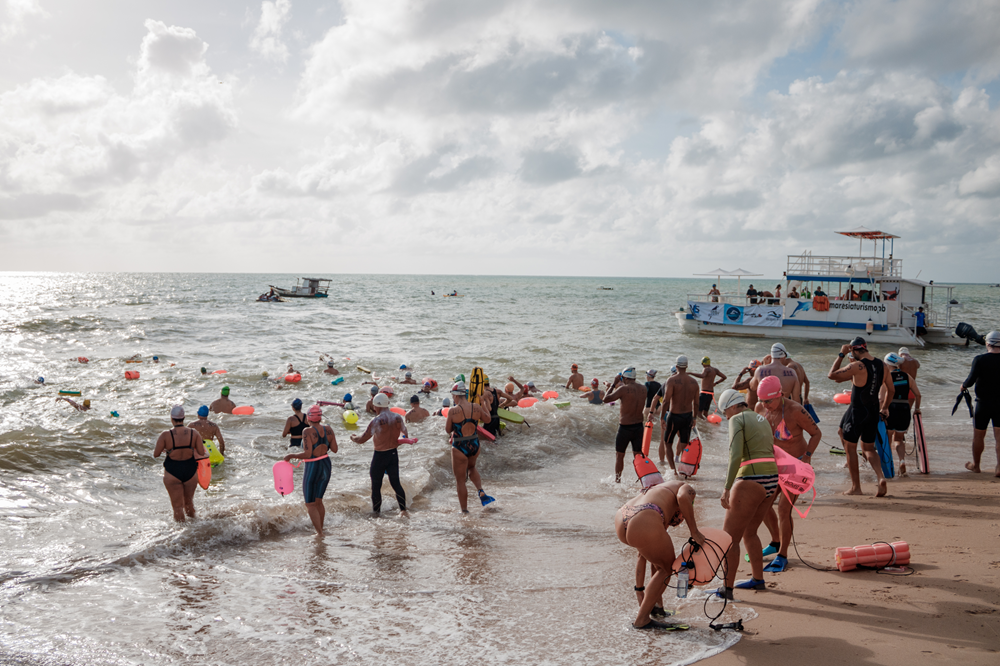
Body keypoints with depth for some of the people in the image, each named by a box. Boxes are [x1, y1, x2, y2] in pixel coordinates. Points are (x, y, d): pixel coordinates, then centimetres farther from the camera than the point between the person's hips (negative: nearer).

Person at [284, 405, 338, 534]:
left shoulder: (308, 432, -20)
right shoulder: (328, 430, -3)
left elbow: (307, 454, -26)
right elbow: (334, 450, 3)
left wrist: (292, 455, -11)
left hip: (312, 469, -6)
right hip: (326, 466, 6)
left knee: (310, 505, 7)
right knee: (318, 501, 22)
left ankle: (319, 533, 3)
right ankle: (320, 530, 29)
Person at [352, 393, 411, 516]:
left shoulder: (376, 421, -18)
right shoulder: (398, 418, -2)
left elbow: (362, 440, -12)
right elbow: (406, 436, 9)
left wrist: (353, 437, 9)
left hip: (380, 456, -5)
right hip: (394, 454, 5)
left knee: (376, 486, 8)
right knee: (396, 483, 12)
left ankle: (376, 511, 15)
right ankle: (403, 509, 5)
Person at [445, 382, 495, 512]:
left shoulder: (453, 411, -17)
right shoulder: (477, 408, -6)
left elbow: (448, 430, -6)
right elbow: (487, 418, 14)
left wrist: (446, 421, 13)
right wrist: (485, 406, 29)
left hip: (459, 448, -5)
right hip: (475, 446, 5)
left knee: (460, 480, 9)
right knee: (471, 467, 34)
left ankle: (464, 510, 16)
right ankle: (481, 492, 14)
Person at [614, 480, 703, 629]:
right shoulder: (686, 488, 22)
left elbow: (643, 556, 40)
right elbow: (682, 497, -8)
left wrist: (640, 590, 44)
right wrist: (694, 532, 1)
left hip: (620, 522, 8)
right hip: (644, 526, -8)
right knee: (668, 568, 17)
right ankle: (641, 619, 17)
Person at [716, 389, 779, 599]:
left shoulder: (737, 420, -6)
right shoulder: (762, 419, 19)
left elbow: (735, 456, -19)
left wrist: (727, 488, -22)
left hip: (751, 482, -9)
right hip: (771, 480, 9)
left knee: (729, 537, 0)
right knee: (749, 532, 25)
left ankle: (727, 589, 2)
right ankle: (758, 579, 34)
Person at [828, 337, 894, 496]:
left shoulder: (857, 366, -19)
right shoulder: (882, 365, 3)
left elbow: (831, 375, -14)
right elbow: (890, 389, 13)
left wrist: (841, 355, -8)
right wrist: (884, 408, 26)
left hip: (857, 411, -6)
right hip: (873, 412, 7)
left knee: (850, 448, 8)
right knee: (869, 449, 18)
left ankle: (856, 487, 10)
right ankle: (881, 478, -4)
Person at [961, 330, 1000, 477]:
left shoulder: (980, 360, -13)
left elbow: (970, 380, -16)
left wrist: (963, 385, 4)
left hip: (983, 403, -2)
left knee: (978, 436, 12)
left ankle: (975, 465, 25)